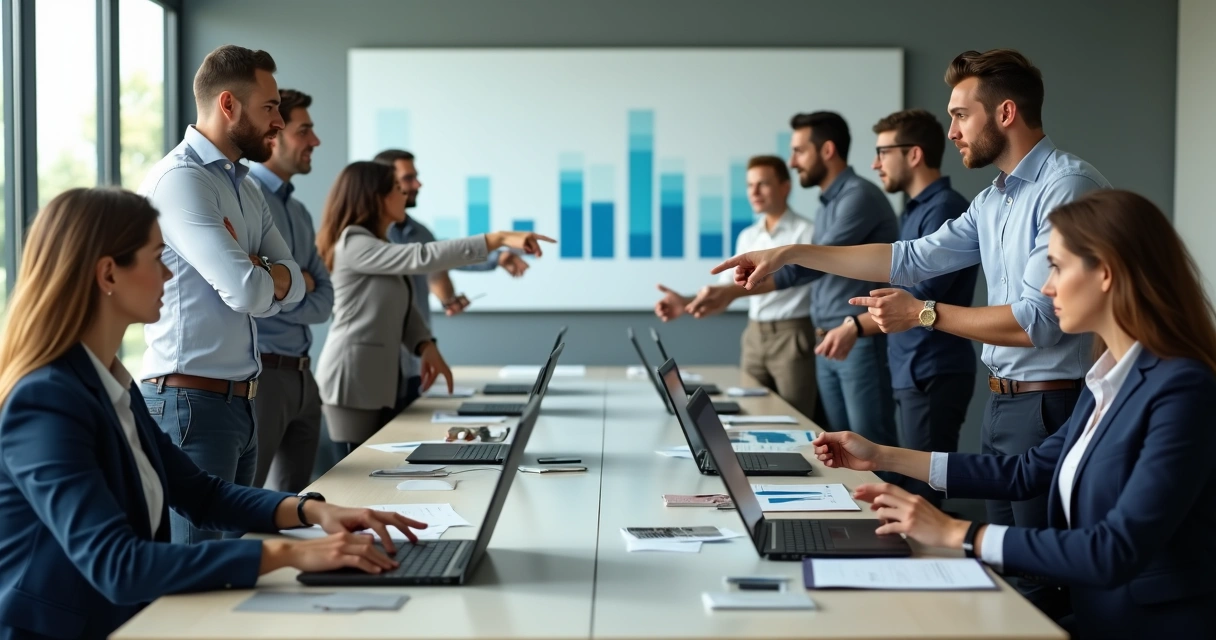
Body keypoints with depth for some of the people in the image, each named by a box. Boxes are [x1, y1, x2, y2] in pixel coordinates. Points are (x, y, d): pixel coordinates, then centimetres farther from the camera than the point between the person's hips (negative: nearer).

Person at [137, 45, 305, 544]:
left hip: (240, 402, 9)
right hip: (192, 401, -9)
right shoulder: (180, 180, -14)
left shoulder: (246, 189, 16)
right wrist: (264, 277, 1)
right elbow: (247, 292, -21)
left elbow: (292, 285, 9)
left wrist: (257, 275, -12)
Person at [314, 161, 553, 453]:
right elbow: (422, 257, -28)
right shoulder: (353, 245, -15)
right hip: (352, 376, -10)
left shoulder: (379, 246, 18)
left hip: (378, 377, 10)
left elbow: (403, 308, 14)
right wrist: (498, 238, -32)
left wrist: (426, 346, -6)